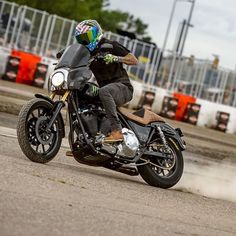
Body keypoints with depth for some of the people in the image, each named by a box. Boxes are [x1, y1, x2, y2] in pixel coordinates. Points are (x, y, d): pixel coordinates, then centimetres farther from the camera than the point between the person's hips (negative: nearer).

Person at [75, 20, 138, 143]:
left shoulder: (110, 45, -4)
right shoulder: (87, 54, 17)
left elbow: (134, 61, -9)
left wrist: (116, 58, -24)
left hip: (123, 87, -8)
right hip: (106, 87, 8)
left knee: (103, 91, -38)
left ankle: (116, 131, -45)